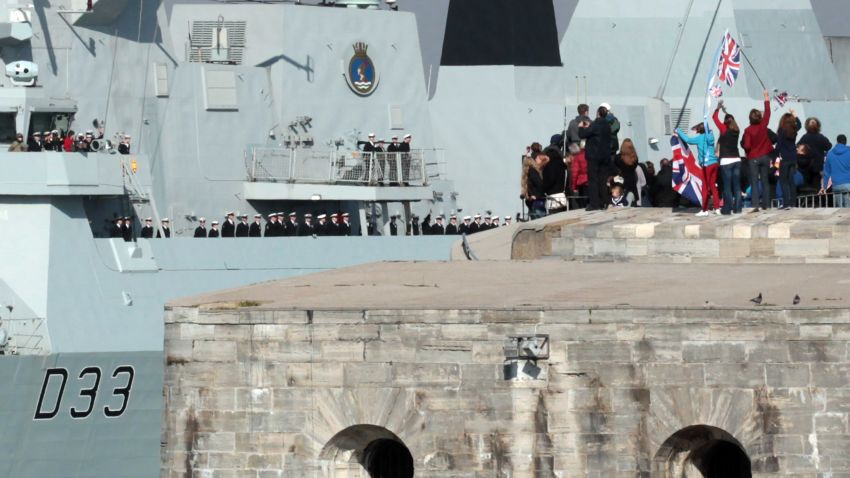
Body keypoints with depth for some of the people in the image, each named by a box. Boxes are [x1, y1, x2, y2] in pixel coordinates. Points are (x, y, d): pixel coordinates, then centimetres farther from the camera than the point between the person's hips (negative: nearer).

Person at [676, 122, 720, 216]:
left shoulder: (700, 138, -7)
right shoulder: (710, 136, 10)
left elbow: (687, 139, 0)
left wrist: (679, 131, 15)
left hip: (707, 165, -7)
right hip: (714, 163, 7)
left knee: (705, 187, -1)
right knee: (713, 186, 12)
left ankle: (705, 210, 1)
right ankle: (717, 208, 11)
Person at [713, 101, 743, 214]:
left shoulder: (724, 130, -7)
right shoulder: (736, 131, 7)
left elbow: (714, 117, 0)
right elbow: (731, 120, 28)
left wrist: (718, 108, 14)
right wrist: (725, 111, 38)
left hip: (726, 161, -5)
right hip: (736, 160, 5)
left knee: (727, 186, -5)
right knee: (737, 186, 7)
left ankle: (727, 208, -7)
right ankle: (737, 208, 7)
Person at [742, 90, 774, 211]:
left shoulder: (748, 130, -15)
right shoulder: (763, 125, -5)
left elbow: (746, 146, -17)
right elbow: (767, 113, 10)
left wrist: (742, 143, 6)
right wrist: (767, 99, 21)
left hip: (753, 158, -4)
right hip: (765, 156, 4)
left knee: (754, 182, -5)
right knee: (765, 181, 11)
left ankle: (755, 205, -15)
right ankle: (766, 204, 13)